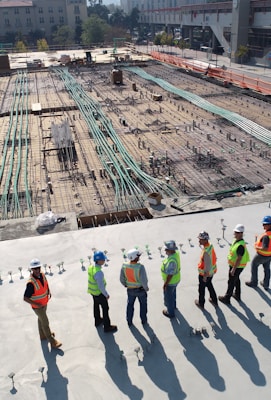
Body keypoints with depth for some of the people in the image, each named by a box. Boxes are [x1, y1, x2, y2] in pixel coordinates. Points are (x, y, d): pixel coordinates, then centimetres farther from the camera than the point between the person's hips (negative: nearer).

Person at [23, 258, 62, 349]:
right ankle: (53, 342, 18)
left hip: (44, 303, 7)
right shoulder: (31, 283, -34)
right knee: (45, 323, 5)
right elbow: (25, 298, -28)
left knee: (41, 319, 28)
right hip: (37, 306, -7)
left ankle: (43, 335, 50)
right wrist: (37, 304, -27)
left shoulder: (42, 275, -12)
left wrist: (49, 292, -4)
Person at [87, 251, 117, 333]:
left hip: (92, 291, 8)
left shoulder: (91, 267, -10)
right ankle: (107, 327, 23)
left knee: (96, 306, 27)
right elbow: (101, 286, -29)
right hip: (99, 293, -8)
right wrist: (106, 295, -14)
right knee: (105, 308, 9)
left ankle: (97, 321, 49)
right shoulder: (99, 272, -37)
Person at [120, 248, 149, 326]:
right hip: (140, 289, -3)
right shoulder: (140, 267, -34)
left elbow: (122, 279, -9)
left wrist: (126, 285, 13)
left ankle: (129, 321, 41)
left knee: (130, 304, 27)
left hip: (130, 289, 3)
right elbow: (144, 280, -30)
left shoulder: (124, 266, -21)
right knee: (143, 304, 25)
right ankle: (143, 320, 42)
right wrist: (146, 288, -8)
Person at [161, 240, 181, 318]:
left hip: (170, 282, -8)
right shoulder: (176, 253, -12)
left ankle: (171, 313, 36)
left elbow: (170, 275, -31)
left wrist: (165, 284, -19)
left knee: (168, 297, 16)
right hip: (176, 279, 8)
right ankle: (173, 305, 58)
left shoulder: (171, 261, -40)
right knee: (173, 293, 33)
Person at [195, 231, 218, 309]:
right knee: (209, 285, 29)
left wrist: (205, 276, -18)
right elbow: (214, 257, 7)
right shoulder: (210, 245, -8)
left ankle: (201, 303, 36)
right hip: (211, 272, 8)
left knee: (201, 288, 15)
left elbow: (207, 266, -29)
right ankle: (214, 300, 45)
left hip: (205, 273, -8)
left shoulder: (206, 252, -35)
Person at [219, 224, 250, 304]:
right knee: (236, 280, 25)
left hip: (237, 267, -10)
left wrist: (233, 269, -24)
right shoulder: (236, 241, 0)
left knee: (231, 282, 6)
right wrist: (232, 267, 21)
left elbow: (239, 259, -29)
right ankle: (237, 295, 43)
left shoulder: (241, 245, -31)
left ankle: (227, 298, 21)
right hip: (234, 265, 10)